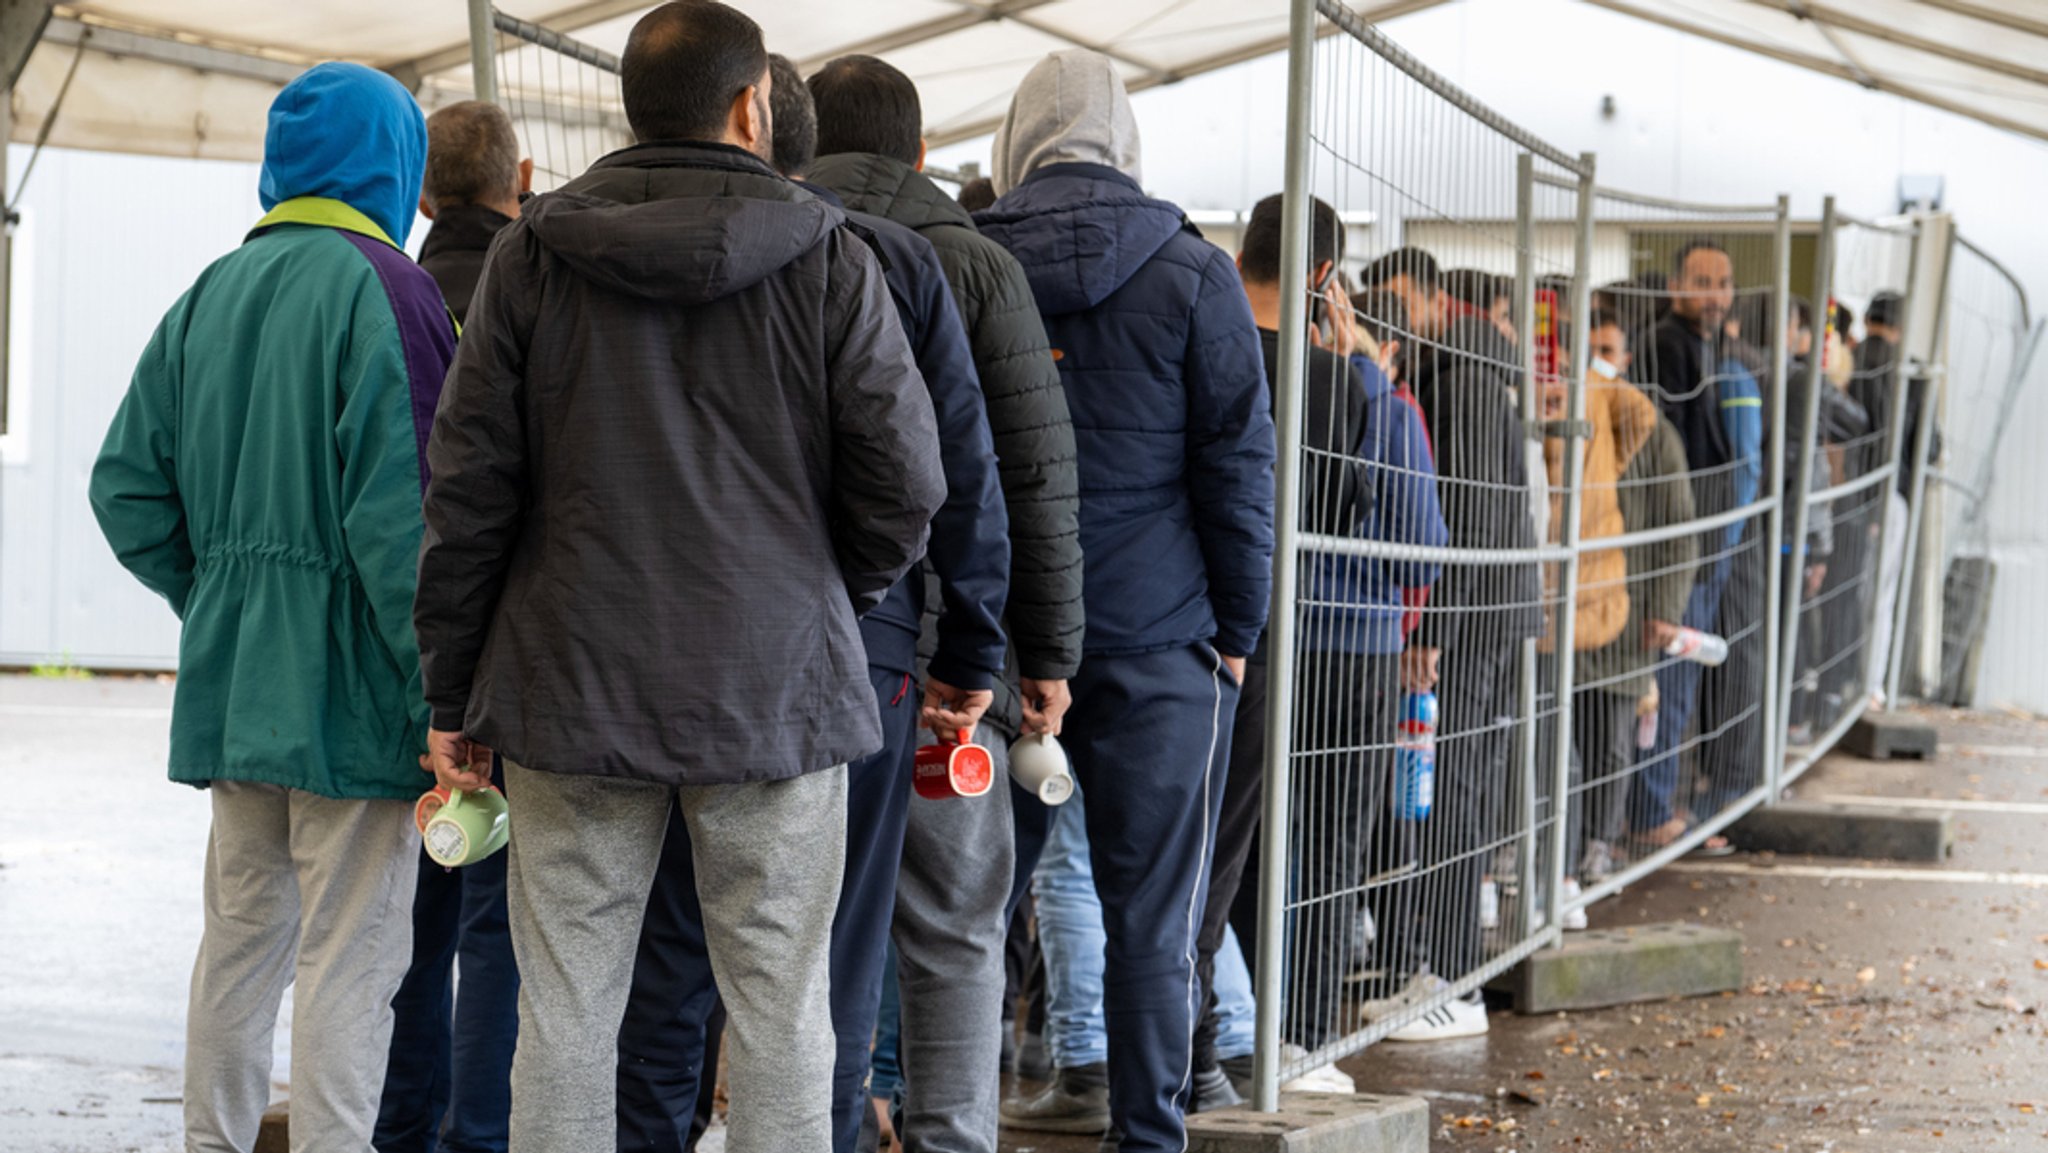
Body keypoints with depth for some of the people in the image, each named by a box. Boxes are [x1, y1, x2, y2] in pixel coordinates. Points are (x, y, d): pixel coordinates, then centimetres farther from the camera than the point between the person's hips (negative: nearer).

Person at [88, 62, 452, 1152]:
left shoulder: (209, 296, 10)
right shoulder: (381, 289, -12)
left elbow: (126, 483, 10)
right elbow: (398, 510, -19)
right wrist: (441, 693, -16)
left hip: (231, 682, 7)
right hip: (349, 688, -7)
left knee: (241, 930, 16)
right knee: (349, 950, -2)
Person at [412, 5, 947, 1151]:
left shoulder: (534, 254, 3)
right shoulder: (827, 258, -3)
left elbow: (469, 486, 2)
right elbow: (905, 479, -5)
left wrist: (451, 692, 8)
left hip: (574, 686, 2)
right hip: (777, 687, -1)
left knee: (567, 1012, 5)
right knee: (781, 1013, 4)